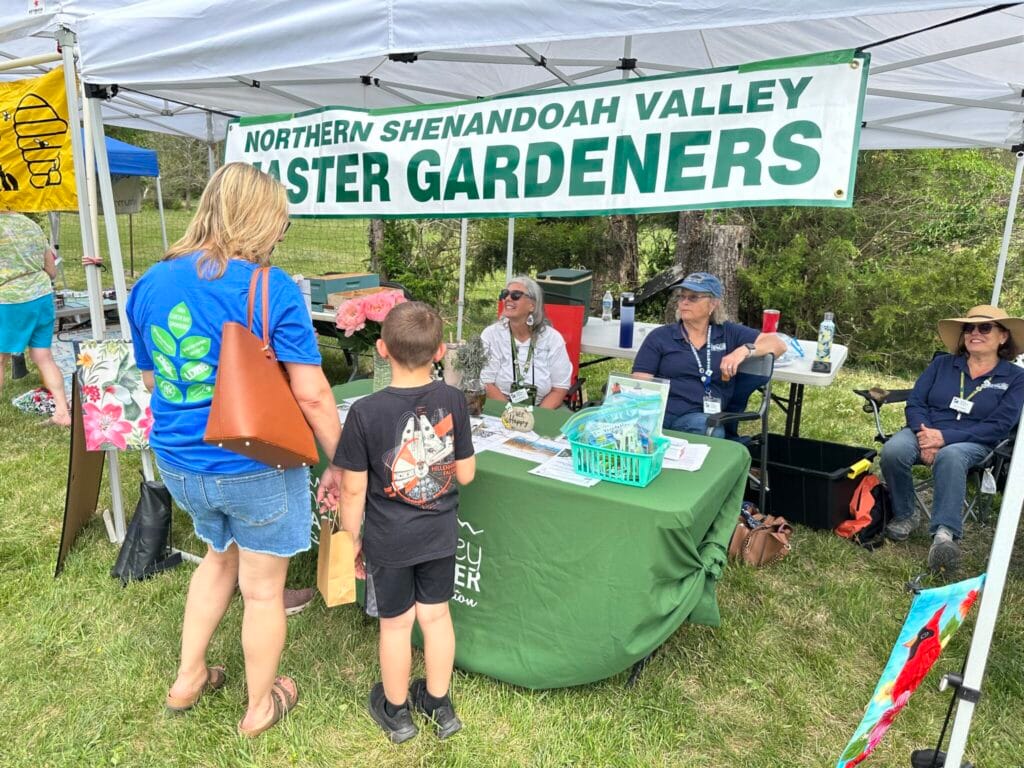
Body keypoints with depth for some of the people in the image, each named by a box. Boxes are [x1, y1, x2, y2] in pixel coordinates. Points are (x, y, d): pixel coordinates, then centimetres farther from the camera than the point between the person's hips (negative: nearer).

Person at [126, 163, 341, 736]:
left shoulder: (151, 283, 1)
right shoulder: (272, 290, -19)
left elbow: (152, 379, 11)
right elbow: (311, 394, -21)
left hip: (179, 463, 6)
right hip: (255, 467, -6)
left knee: (220, 556, 31)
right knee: (263, 588, 14)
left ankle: (189, 679, 44)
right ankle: (261, 707, 36)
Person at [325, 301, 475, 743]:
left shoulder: (365, 413, -21)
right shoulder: (453, 401, -13)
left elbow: (353, 489, -14)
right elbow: (466, 474, -6)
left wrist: (352, 538, 1)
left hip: (388, 541, -2)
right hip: (440, 535, 3)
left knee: (396, 624, 16)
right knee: (436, 615, 19)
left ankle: (396, 711, 39)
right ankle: (439, 704, 39)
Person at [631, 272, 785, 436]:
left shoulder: (729, 333, 17)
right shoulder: (659, 336, 13)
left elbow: (778, 344, 14)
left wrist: (744, 350, -5)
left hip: (700, 417, 1)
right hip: (659, 415, -1)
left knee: (702, 425, -36)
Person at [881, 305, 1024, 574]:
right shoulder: (942, 363, 15)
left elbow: (999, 426, -5)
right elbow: (915, 402, 6)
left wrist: (945, 437, -18)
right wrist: (924, 433, -16)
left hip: (972, 442, -2)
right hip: (924, 431, 3)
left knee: (950, 457, -40)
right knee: (892, 451, -32)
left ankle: (945, 534, -44)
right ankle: (905, 515, -10)